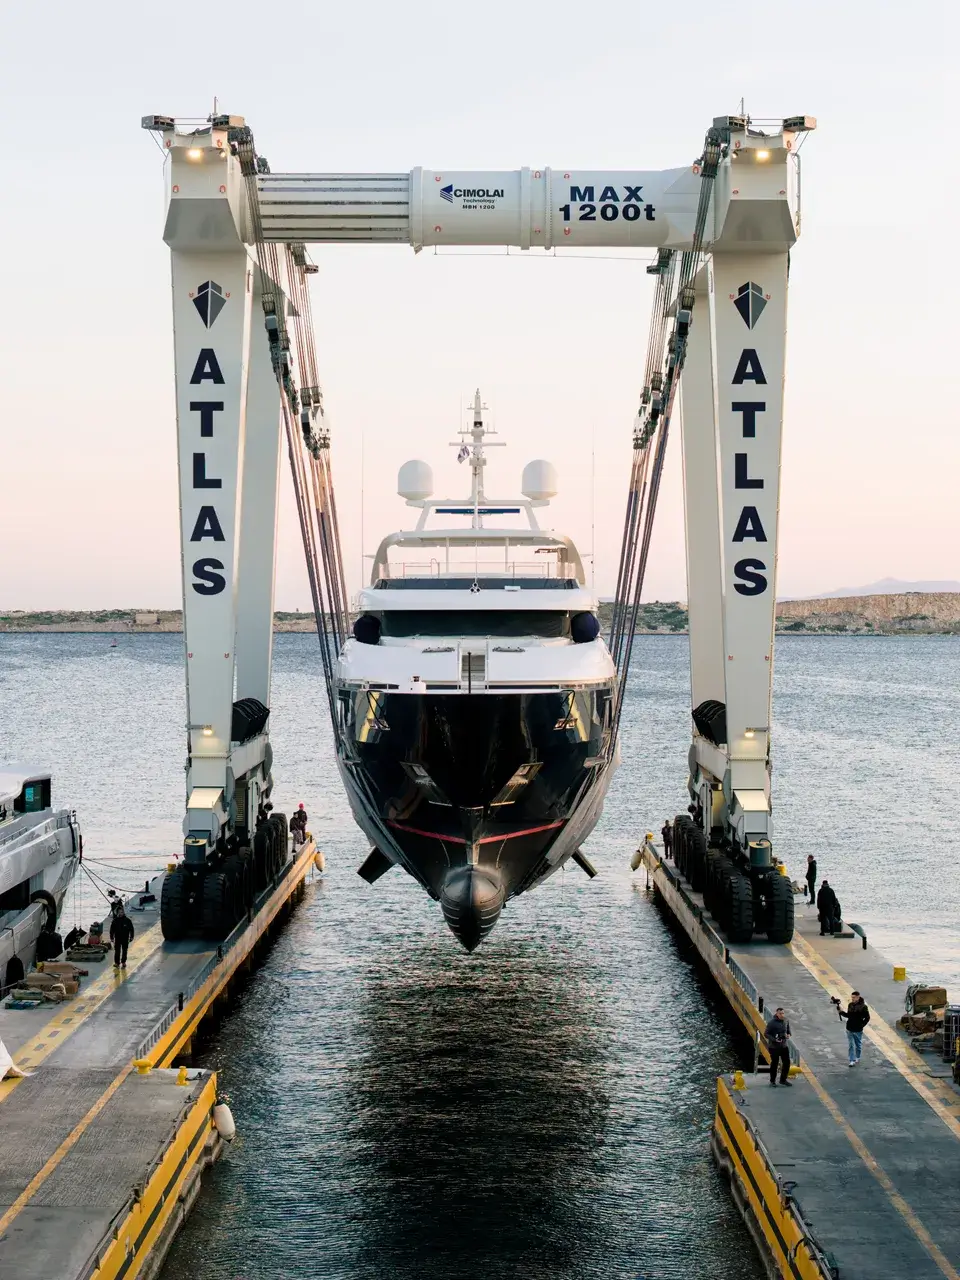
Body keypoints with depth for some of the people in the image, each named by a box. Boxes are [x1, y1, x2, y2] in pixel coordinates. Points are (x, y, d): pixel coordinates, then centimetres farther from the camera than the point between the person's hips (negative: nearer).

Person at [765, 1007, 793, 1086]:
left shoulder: (786, 1021, 2)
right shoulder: (771, 1022, -15)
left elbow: (788, 1030, 17)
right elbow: (766, 1034, -12)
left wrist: (788, 1035, -5)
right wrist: (774, 1040, -26)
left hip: (784, 1046, 5)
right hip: (774, 1046, -5)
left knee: (787, 1062, 6)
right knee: (774, 1063, 5)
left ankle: (783, 1080, 24)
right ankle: (772, 1081, 21)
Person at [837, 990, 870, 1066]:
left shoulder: (863, 1006, -15)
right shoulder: (850, 1005, 0)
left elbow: (867, 1018, -8)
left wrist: (862, 1025, -12)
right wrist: (841, 1012, -3)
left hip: (858, 1030, -4)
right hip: (849, 1029, 4)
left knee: (858, 1045, 16)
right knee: (850, 1045, 4)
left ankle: (857, 1058, 36)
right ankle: (852, 1060, 9)